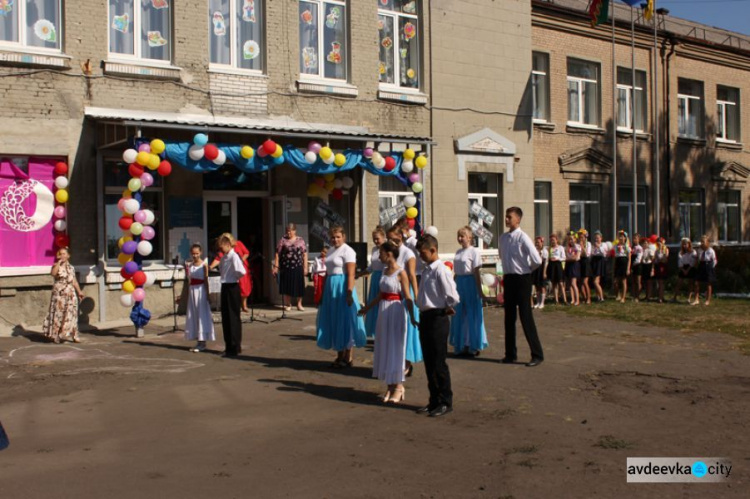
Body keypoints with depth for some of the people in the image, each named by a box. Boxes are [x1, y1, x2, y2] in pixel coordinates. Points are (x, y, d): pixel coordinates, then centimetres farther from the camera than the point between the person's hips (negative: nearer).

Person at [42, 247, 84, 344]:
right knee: (58, 313, -4)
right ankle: (55, 335, 4)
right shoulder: (56, 265, -1)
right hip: (59, 293, -4)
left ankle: (72, 335, 10)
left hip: (70, 293, 4)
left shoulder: (71, 267, 12)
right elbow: (53, 273, -24)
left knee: (71, 314, 5)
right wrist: (59, 262, -20)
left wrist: (79, 291, 14)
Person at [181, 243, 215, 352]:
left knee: (202, 315, -2)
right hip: (192, 290, 6)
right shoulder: (189, 264, 7)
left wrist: (207, 294, -11)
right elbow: (188, 280, 10)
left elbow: (206, 280, -9)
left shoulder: (204, 265, -7)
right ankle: (198, 342, 14)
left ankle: (202, 342, 3)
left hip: (200, 290, -6)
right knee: (193, 316, 7)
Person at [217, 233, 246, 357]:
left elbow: (242, 271, -29)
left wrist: (235, 276, -13)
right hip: (225, 286, 9)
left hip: (232, 287, -9)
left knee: (233, 318, -2)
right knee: (225, 318, 13)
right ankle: (229, 346, 23)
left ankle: (235, 348, 6)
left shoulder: (234, 256, -17)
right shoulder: (224, 257, 11)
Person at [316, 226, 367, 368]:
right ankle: (340, 355, 21)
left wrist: (349, 293, -22)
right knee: (334, 322, 10)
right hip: (331, 287, 8)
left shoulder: (347, 251, -9)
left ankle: (349, 358, 6)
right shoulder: (331, 251, 14)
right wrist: (323, 292, 16)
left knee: (344, 320, -3)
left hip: (342, 287, -8)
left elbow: (351, 274, -16)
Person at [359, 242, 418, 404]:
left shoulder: (401, 273, -12)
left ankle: (398, 386, 10)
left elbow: (407, 297, -16)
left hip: (396, 311, -7)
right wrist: (367, 308, 26)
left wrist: (412, 317, -25)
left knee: (395, 348, -1)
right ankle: (390, 386, 17)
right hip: (383, 311, 7)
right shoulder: (384, 270, 9)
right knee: (384, 348, 9)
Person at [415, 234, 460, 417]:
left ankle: (445, 402, 10)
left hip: (437, 318, -9)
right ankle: (434, 400, 24)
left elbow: (452, 295, -21)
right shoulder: (426, 270, 12)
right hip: (425, 317, 9)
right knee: (429, 362, 14)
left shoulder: (441, 270, -16)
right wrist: (422, 314, 12)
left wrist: (449, 308, -6)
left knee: (439, 363, -1)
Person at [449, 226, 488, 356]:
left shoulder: (474, 251, -8)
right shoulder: (458, 252, 11)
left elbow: (476, 271, -11)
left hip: (470, 283, -7)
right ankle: (463, 345, 20)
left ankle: (474, 346, 11)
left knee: (472, 314, 0)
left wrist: (479, 290, -12)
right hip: (459, 282, 7)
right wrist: (454, 287, 14)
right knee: (460, 315, 9)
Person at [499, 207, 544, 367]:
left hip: (522, 279, -7)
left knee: (526, 317, -5)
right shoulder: (503, 238, 7)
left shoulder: (523, 238, -15)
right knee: (509, 317, 11)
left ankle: (537, 355, 4)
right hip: (508, 278, 7)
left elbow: (537, 260, -18)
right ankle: (510, 354, 22)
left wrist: (527, 269, -2)